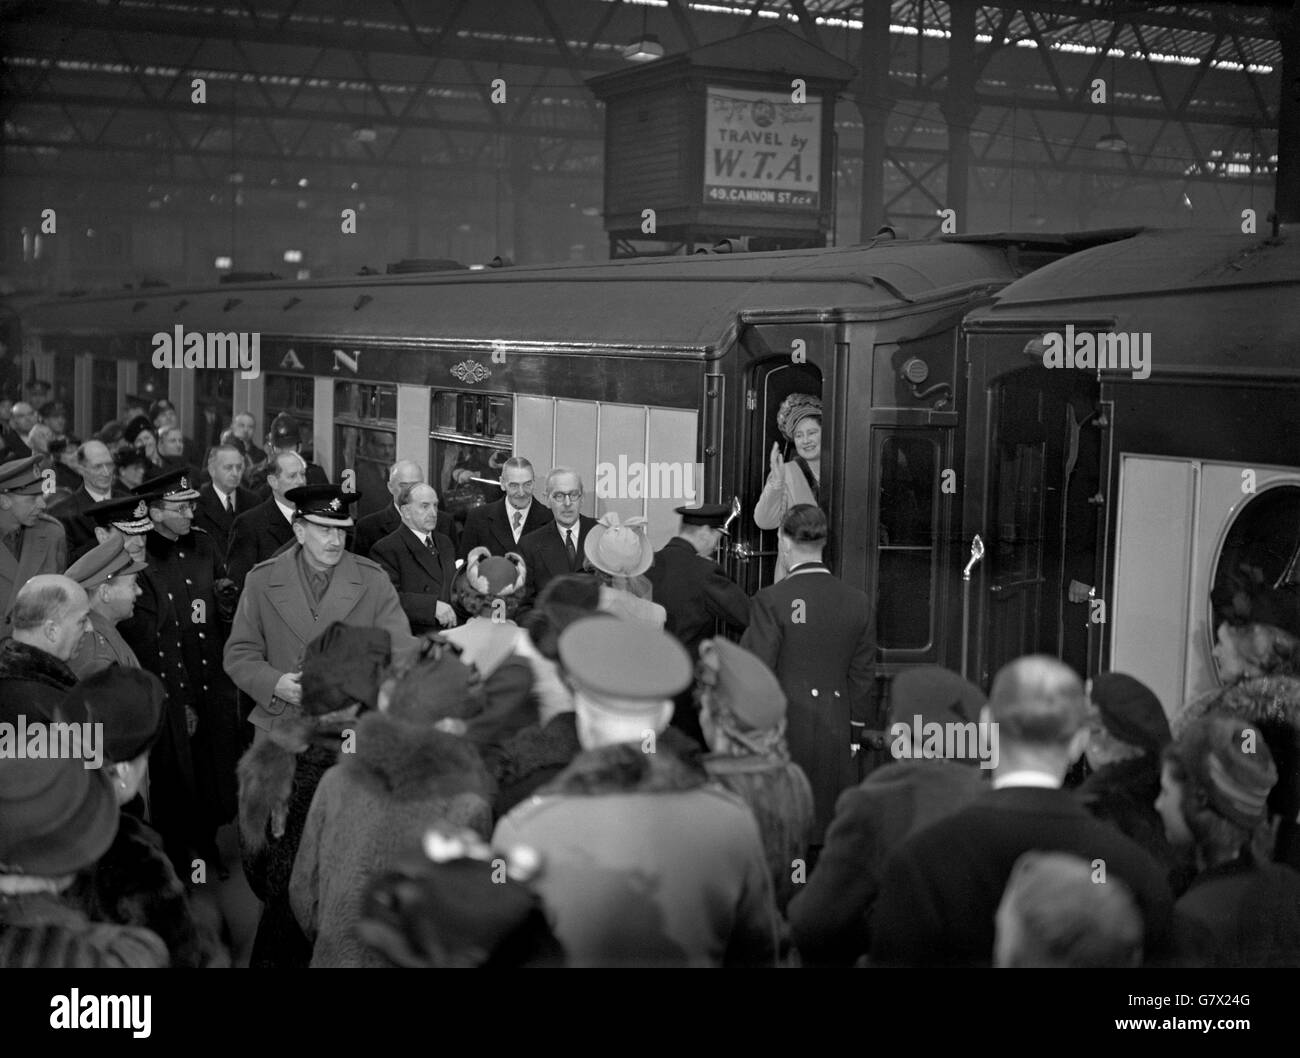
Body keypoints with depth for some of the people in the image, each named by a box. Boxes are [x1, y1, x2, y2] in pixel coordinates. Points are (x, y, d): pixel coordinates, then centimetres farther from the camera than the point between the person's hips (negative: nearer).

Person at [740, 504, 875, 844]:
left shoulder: (771, 601, -12)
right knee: (828, 828, 11)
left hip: (783, 729, -4)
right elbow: (862, 676, 10)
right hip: (834, 734, 4)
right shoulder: (858, 602, 3)